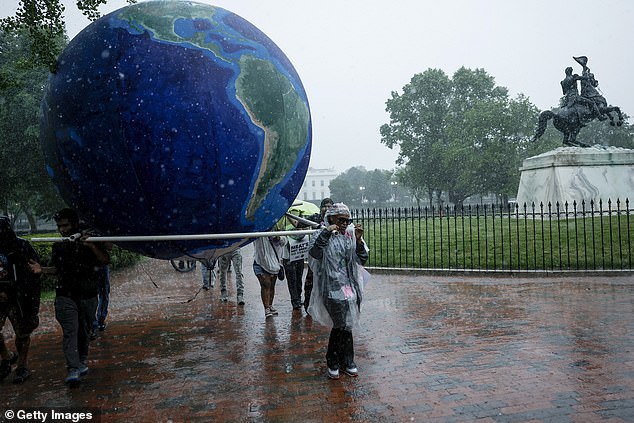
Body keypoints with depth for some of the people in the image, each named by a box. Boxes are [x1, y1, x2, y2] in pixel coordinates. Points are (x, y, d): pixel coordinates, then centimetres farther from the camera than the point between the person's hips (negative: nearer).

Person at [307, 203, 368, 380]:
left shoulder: (350, 236, 8)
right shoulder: (324, 236, -4)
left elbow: (362, 260, 5)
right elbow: (314, 253, -22)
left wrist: (359, 240, -9)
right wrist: (326, 232, -25)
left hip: (350, 287, 5)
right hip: (333, 288, -5)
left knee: (340, 326, 12)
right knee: (343, 325, -7)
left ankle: (333, 363, 27)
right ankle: (346, 362, 13)